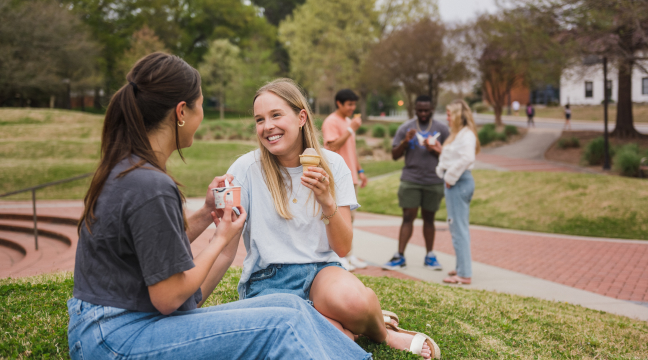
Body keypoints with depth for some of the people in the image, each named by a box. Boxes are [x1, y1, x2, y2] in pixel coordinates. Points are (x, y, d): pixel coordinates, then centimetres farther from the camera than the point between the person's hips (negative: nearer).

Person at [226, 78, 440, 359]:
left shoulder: (332, 165, 1)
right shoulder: (247, 168, -4)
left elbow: (343, 248, -2)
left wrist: (327, 201, -19)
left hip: (321, 271, 2)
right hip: (266, 280, -2)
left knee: (353, 298, -36)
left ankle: (380, 330, -1)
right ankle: (355, 326, 1)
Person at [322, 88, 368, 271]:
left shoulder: (349, 121, 19)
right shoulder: (331, 122, -9)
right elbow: (333, 146, -20)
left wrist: (360, 171, 21)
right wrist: (351, 130, -20)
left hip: (350, 176, 9)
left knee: (350, 217, 11)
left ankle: (349, 255, 17)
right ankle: (339, 257, -2)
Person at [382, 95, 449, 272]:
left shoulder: (441, 129, 6)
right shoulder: (405, 128, 6)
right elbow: (395, 155, 4)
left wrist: (434, 150, -13)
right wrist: (405, 141, -13)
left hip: (433, 182, 1)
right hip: (410, 180, -1)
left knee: (429, 218, 8)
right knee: (408, 217, -4)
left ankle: (430, 256, 15)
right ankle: (399, 256, -3)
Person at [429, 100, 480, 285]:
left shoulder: (466, 135, -15)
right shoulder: (458, 134, 17)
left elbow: (466, 158, -29)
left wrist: (450, 177, -21)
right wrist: (441, 150, 9)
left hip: (459, 182, -11)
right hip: (455, 181, 11)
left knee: (459, 228, -7)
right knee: (458, 227, 17)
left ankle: (464, 274, -3)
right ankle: (461, 267, 27)